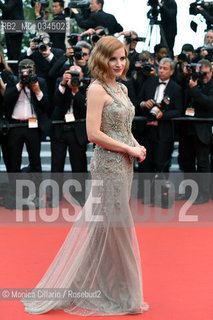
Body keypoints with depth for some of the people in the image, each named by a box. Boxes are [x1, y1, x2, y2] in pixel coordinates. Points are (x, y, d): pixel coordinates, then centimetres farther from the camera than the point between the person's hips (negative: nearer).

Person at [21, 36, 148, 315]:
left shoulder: (121, 88, 14)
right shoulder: (98, 89, -12)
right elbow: (94, 133, -18)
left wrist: (137, 146, 3)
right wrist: (129, 148, -14)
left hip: (122, 164, 8)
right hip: (108, 164, -8)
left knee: (104, 227, 13)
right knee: (113, 226, 0)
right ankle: (119, 293, 11)